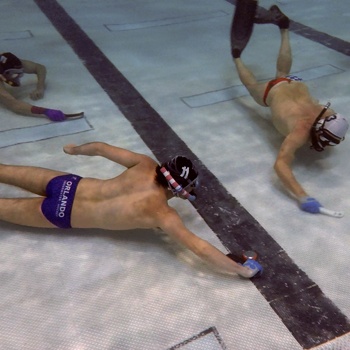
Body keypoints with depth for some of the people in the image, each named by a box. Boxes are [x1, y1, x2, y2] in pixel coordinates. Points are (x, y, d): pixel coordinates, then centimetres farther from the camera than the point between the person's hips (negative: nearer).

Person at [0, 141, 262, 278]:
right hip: (62, 214, -5)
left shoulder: (146, 165, -9)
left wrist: (75, 149, 19)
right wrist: (243, 270, -20)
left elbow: (101, 148, 0)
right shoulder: (161, 212, -25)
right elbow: (200, 248, -29)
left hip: (68, 184, 5)